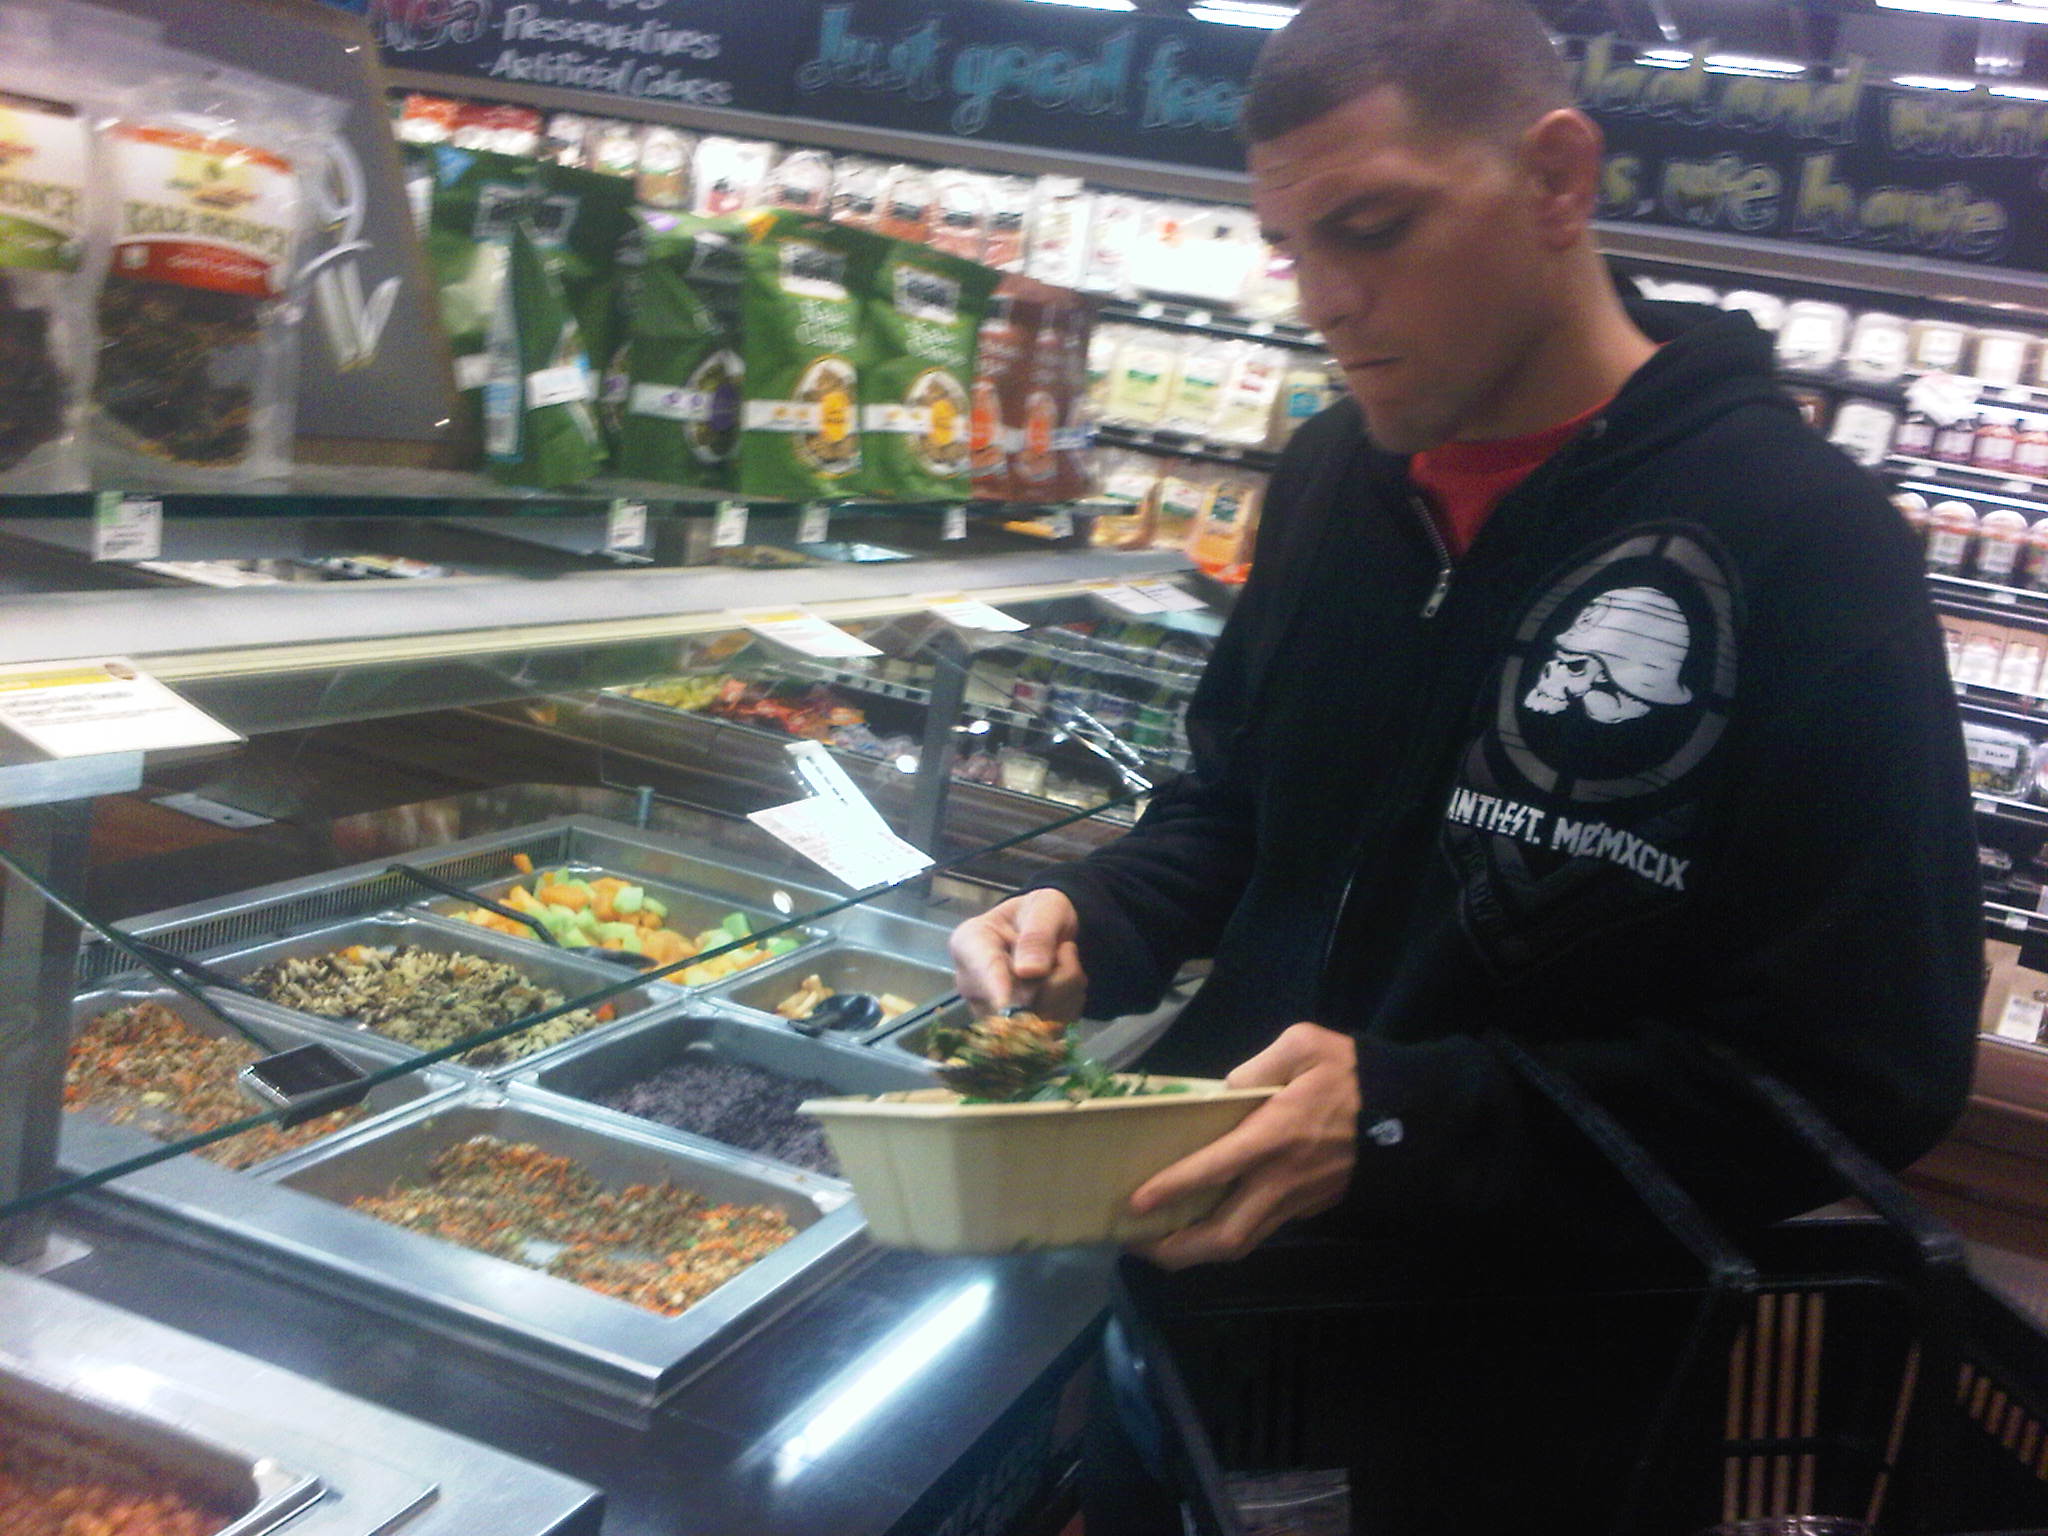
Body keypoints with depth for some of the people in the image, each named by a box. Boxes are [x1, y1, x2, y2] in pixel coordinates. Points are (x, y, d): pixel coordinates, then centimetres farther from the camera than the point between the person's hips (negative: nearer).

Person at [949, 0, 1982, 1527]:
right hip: (1230, 1269, 6)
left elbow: (1866, 1073, -20)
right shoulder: (1335, 472, 2)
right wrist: (1093, 924, -5)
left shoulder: (1804, 546, -18)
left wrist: (1409, 1123, -28)